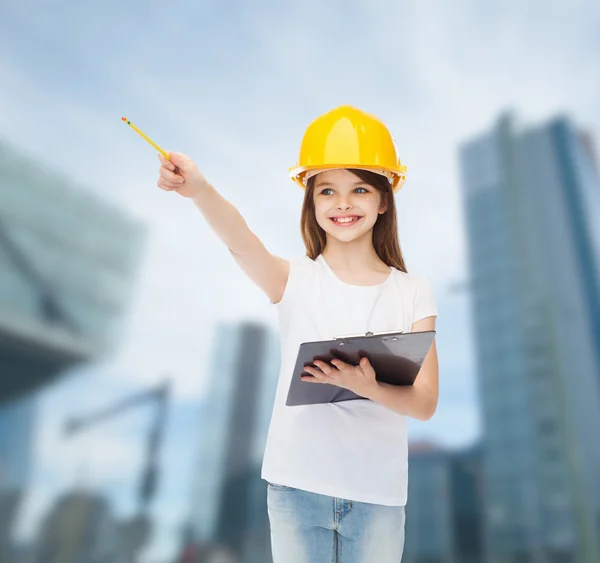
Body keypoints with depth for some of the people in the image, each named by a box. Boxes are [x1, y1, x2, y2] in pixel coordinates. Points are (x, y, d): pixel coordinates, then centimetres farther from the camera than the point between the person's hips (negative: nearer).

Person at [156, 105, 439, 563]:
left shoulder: (412, 292, -3)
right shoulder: (296, 280, -5)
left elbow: (425, 403, -8)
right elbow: (242, 243, -26)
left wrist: (367, 387, -28)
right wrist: (201, 191, -46)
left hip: (378, 493, 1)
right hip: (297, 486, 0)